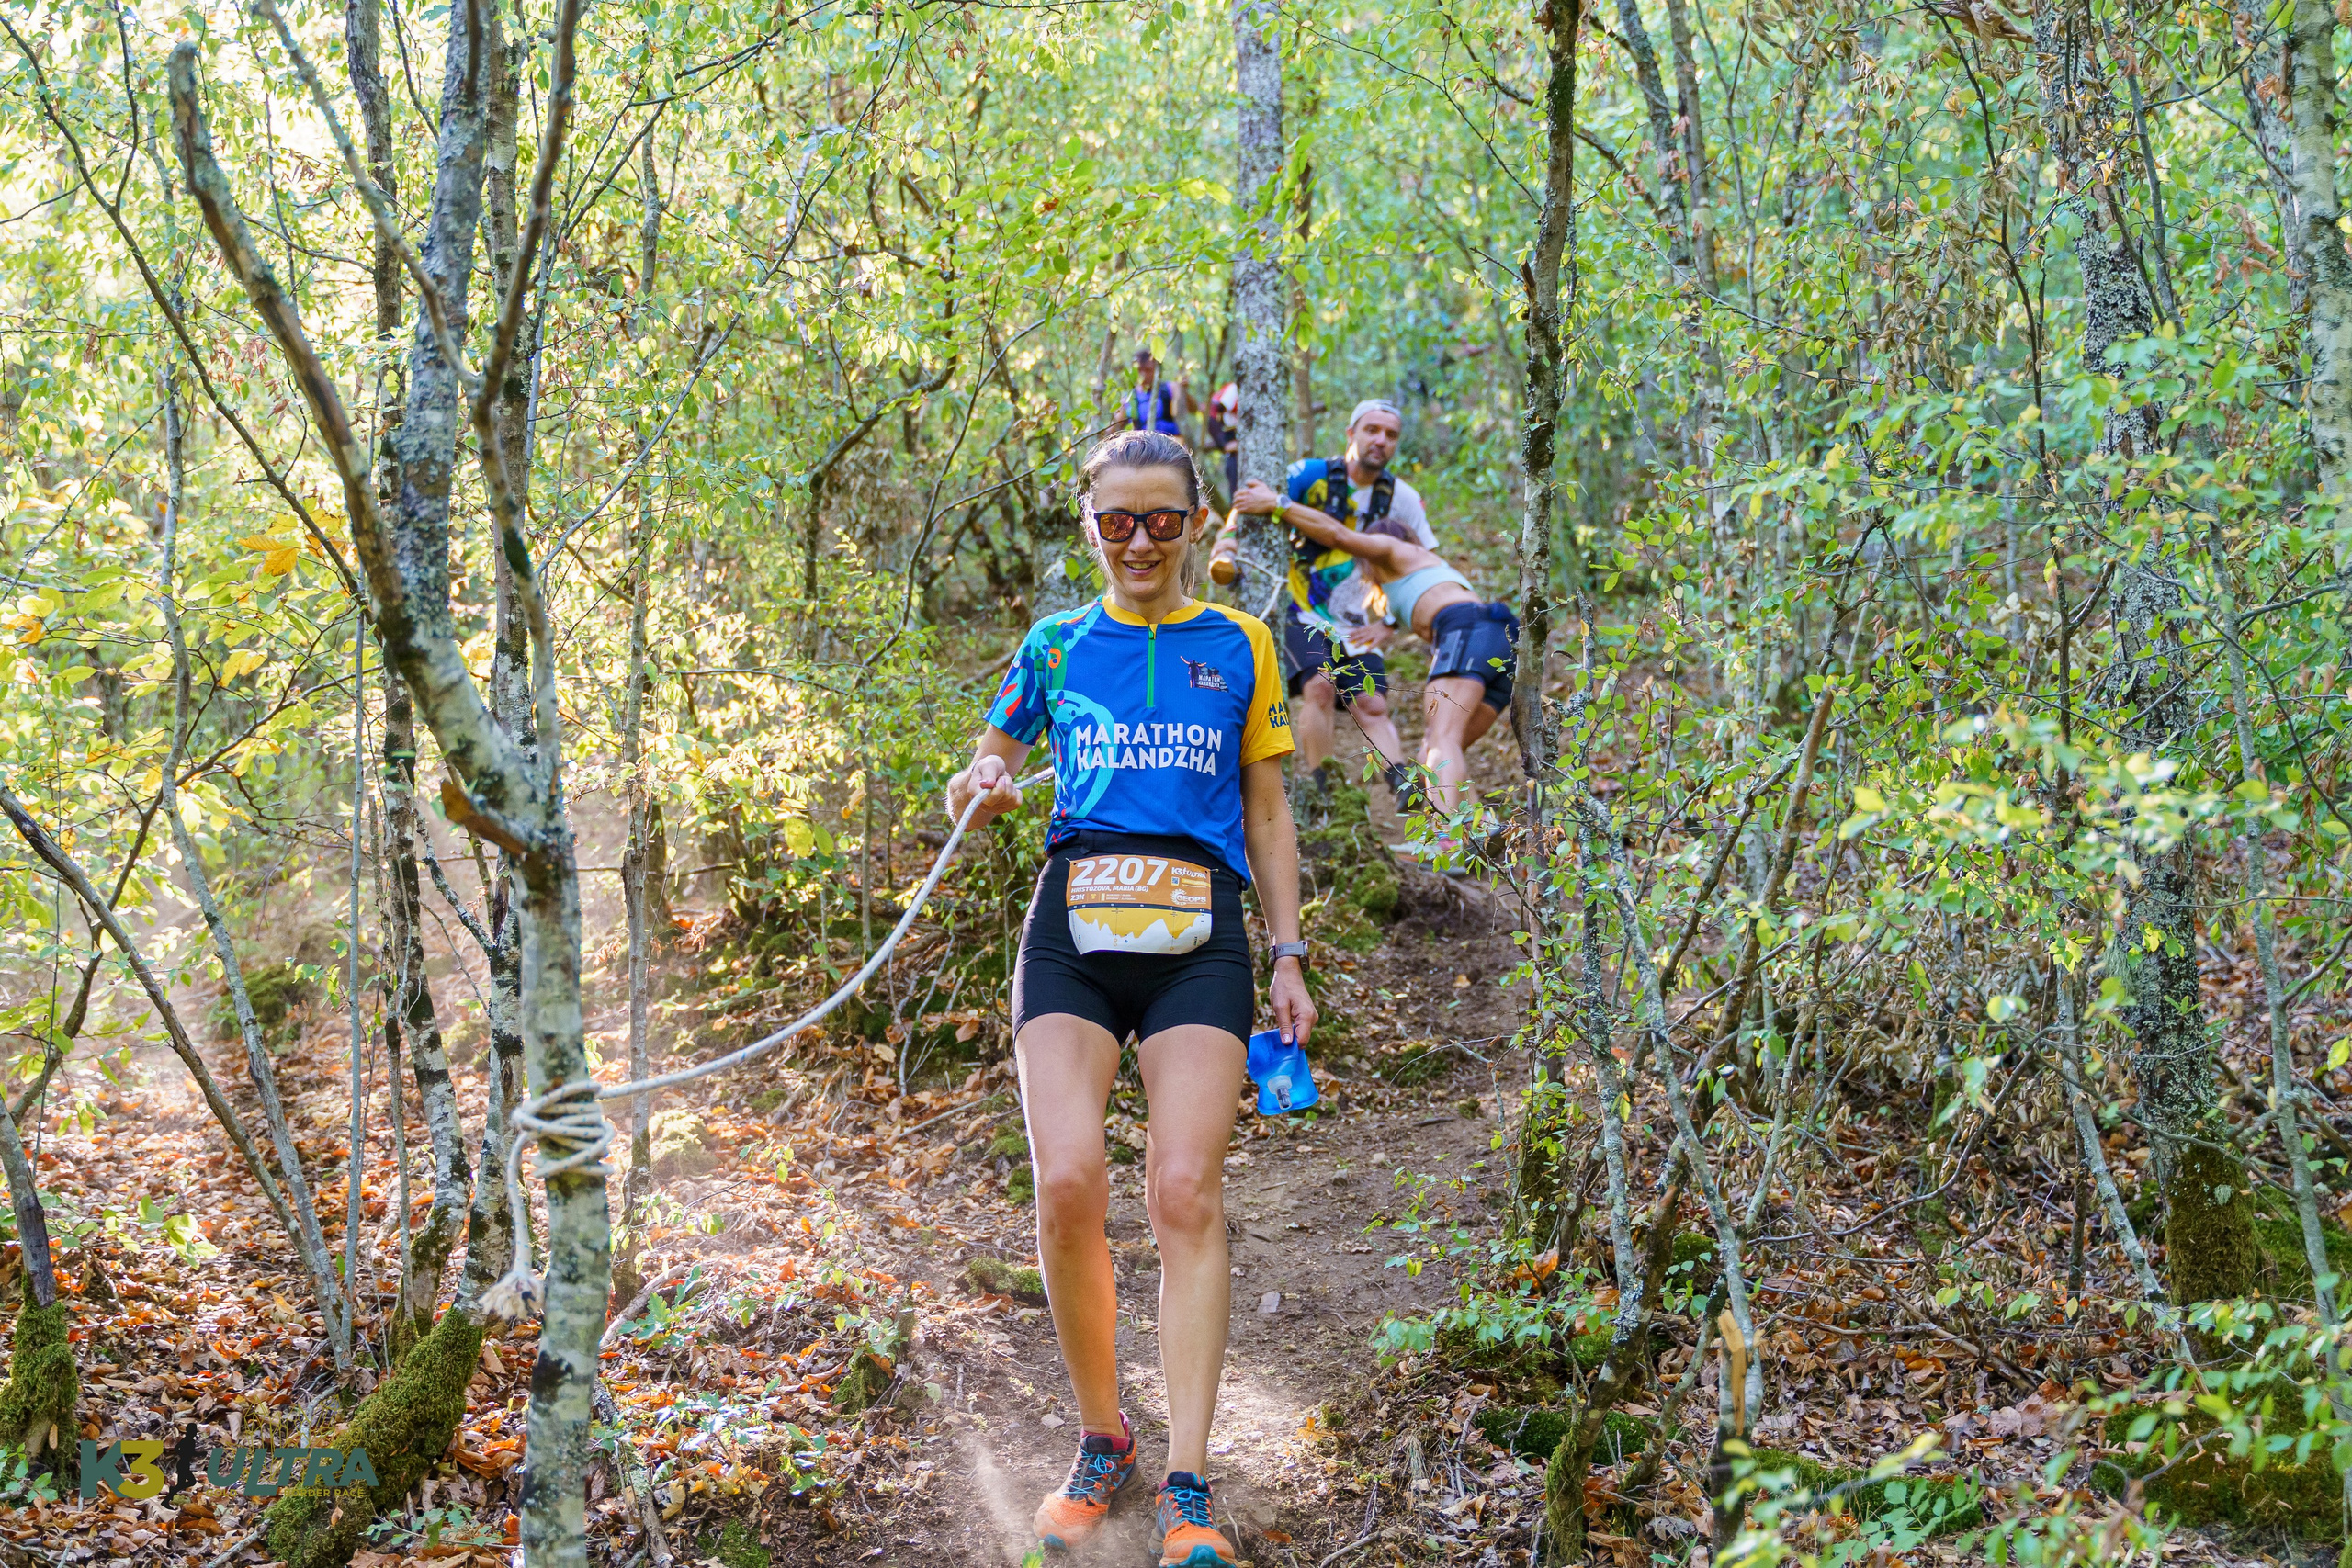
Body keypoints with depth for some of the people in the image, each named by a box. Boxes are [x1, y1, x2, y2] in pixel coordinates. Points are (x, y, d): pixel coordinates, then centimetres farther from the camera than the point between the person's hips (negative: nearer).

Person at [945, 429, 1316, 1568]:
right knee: (1068, 1185, -15)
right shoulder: (1057, 645, 16)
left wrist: (1288, 959, 11)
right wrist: (981, 788, -2)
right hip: (1075, 919, 1)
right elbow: (975, 785, 23)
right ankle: (1101, 1442, 5)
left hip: (1198, 930, -1)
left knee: (1186, 1195, -13)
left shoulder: (1238, 645, 15)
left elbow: (1267, 814, 17)